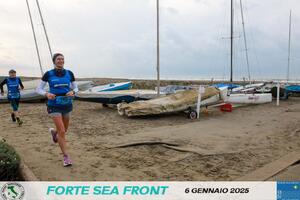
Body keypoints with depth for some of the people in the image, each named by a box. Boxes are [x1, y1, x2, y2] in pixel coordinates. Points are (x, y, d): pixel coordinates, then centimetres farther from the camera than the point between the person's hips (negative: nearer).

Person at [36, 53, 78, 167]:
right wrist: (47, 94, -22)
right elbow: (38, 89, 0)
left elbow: (75, 88, 8)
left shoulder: (69, 74, 0)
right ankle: (66, 157, 3)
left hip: (67, 105, 4)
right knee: (62, 131, -12)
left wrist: (72, 92, -16)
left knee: (64, 130, 18)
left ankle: (53, 132, 55)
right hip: (54, 106, -3)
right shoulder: (48, 74, -5)